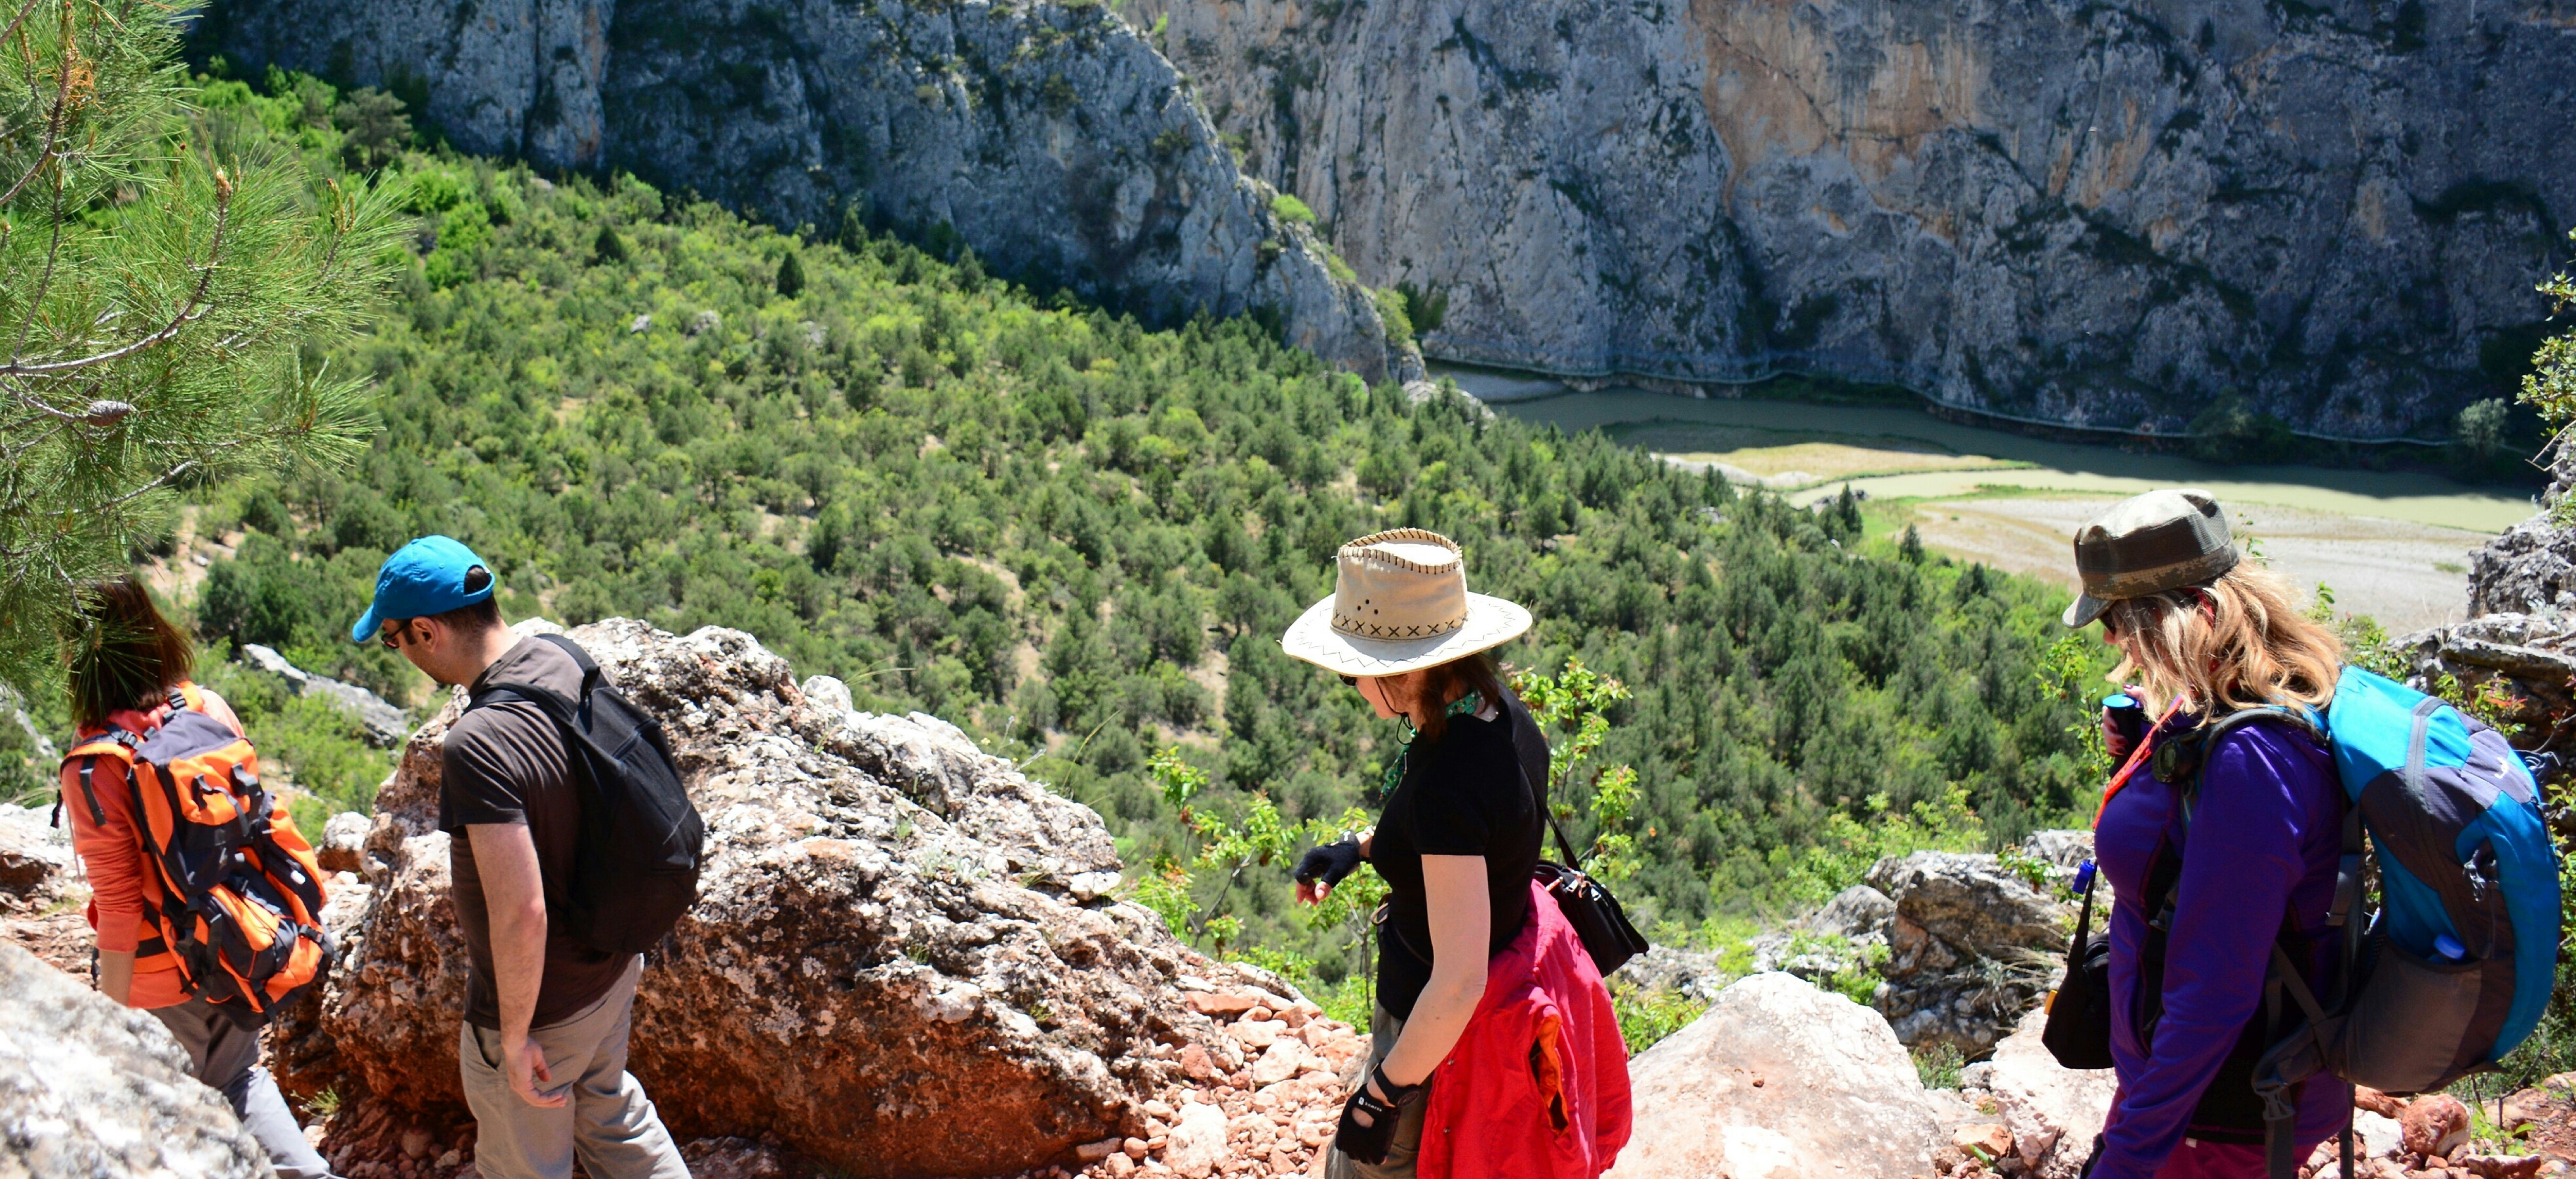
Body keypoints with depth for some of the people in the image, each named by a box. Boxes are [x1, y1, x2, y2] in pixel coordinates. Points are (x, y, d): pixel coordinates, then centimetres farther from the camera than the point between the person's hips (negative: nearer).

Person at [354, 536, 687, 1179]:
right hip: (611, 966, 7)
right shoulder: (561, 663, -8)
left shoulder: (477, 747, -34)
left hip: (541, 1006, -7)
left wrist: (515, 1037, -19)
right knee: (610, 1114, 29)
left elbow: (520, 915, -33)